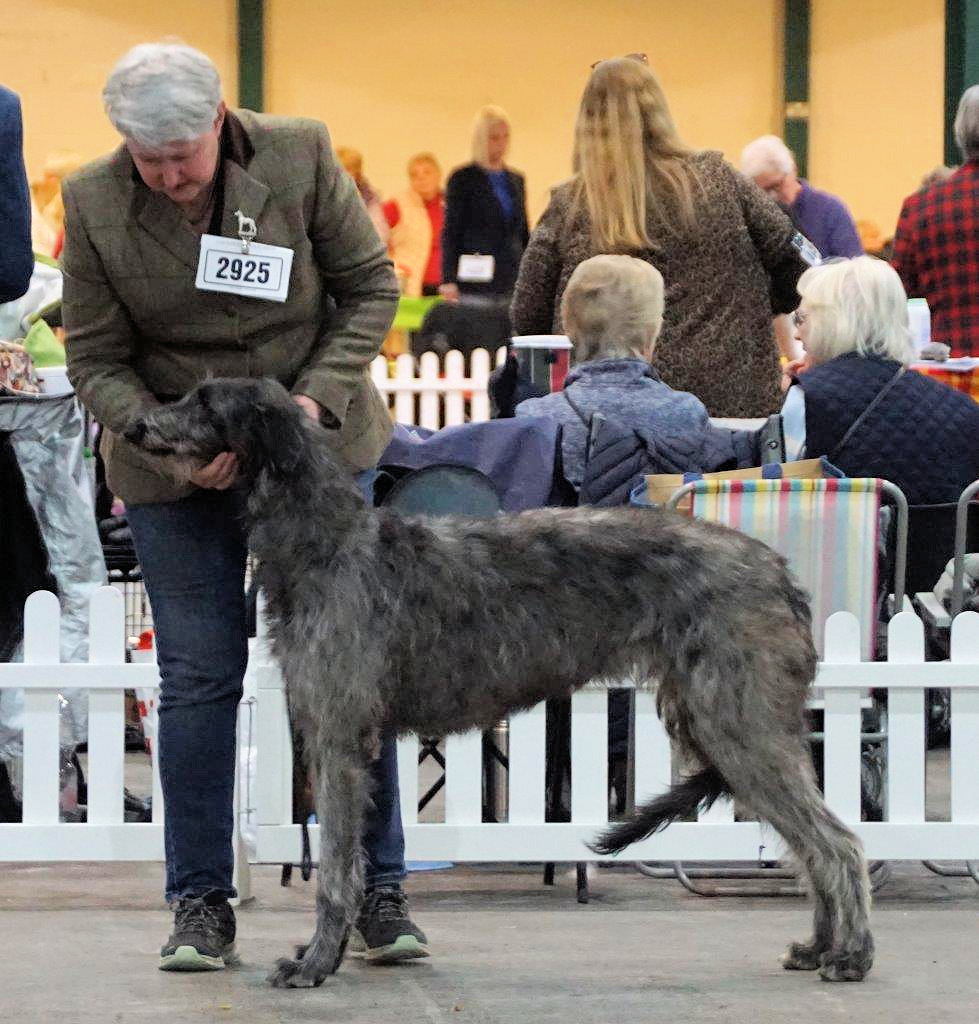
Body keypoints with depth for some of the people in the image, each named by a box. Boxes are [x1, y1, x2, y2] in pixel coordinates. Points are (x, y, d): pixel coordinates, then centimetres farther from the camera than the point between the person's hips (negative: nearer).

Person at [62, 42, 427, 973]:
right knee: (197, 678, 0)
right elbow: (96, 362, -6)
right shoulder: (94, 203, -11)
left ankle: (378, 892, 7)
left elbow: (370, 287, -3)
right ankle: (200, 903, 8)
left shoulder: (299, 156, -12)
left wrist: (319, 396, -16)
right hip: (177, 469, 0)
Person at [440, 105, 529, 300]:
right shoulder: (462, 179, 1)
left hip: (512, 282, 4)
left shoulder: (516, 180, 16)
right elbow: (451, 233, -2)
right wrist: (449, 281, -11)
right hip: (476, 283, -4)